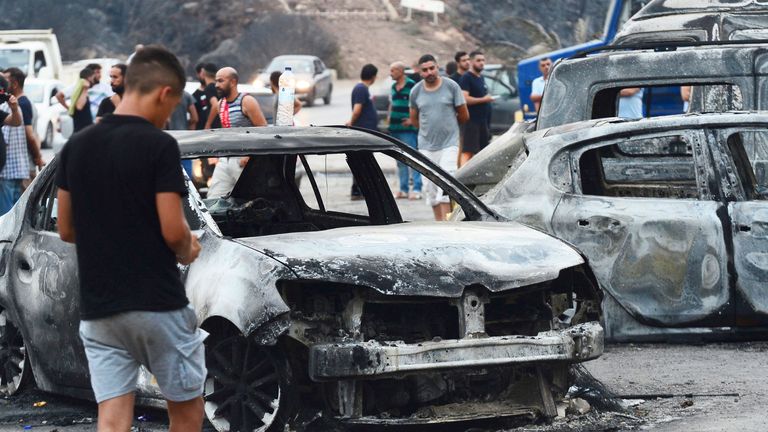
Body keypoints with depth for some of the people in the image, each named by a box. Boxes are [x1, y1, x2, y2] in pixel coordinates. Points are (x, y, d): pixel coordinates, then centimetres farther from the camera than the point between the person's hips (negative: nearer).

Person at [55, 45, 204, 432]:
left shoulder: (76, 147, 6)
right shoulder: (159, 146, -12)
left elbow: (66, 230, 10)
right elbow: (173, 231, -15)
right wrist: (187, 250, 6)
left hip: (97, 306, 5)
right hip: (157, 303, -5)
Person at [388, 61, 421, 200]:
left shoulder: (412, 85, -9)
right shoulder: (393, 87, 16)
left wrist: (412, 119, -16)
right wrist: (389, 117, 15)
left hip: (408, 128, -8)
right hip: (394, 129, 8)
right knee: (400, 161, 10)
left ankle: (417, 189, -6)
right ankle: (403, 189, 15)